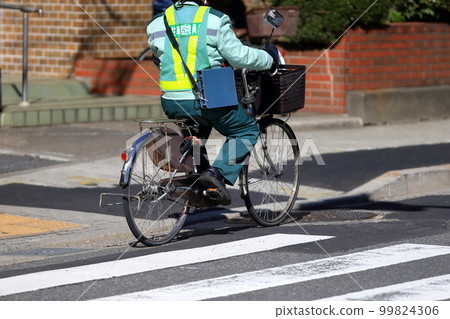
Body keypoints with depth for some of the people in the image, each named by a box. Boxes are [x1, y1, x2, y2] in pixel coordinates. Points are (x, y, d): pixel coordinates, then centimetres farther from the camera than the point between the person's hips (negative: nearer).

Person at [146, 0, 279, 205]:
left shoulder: (156, 24, 7)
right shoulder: (215, 20, -5)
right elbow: (238, 56, -4)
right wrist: (268, 58, 13)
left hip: (172, 103, 5)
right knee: (246, 131, 15)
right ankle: (218, 174, -6)